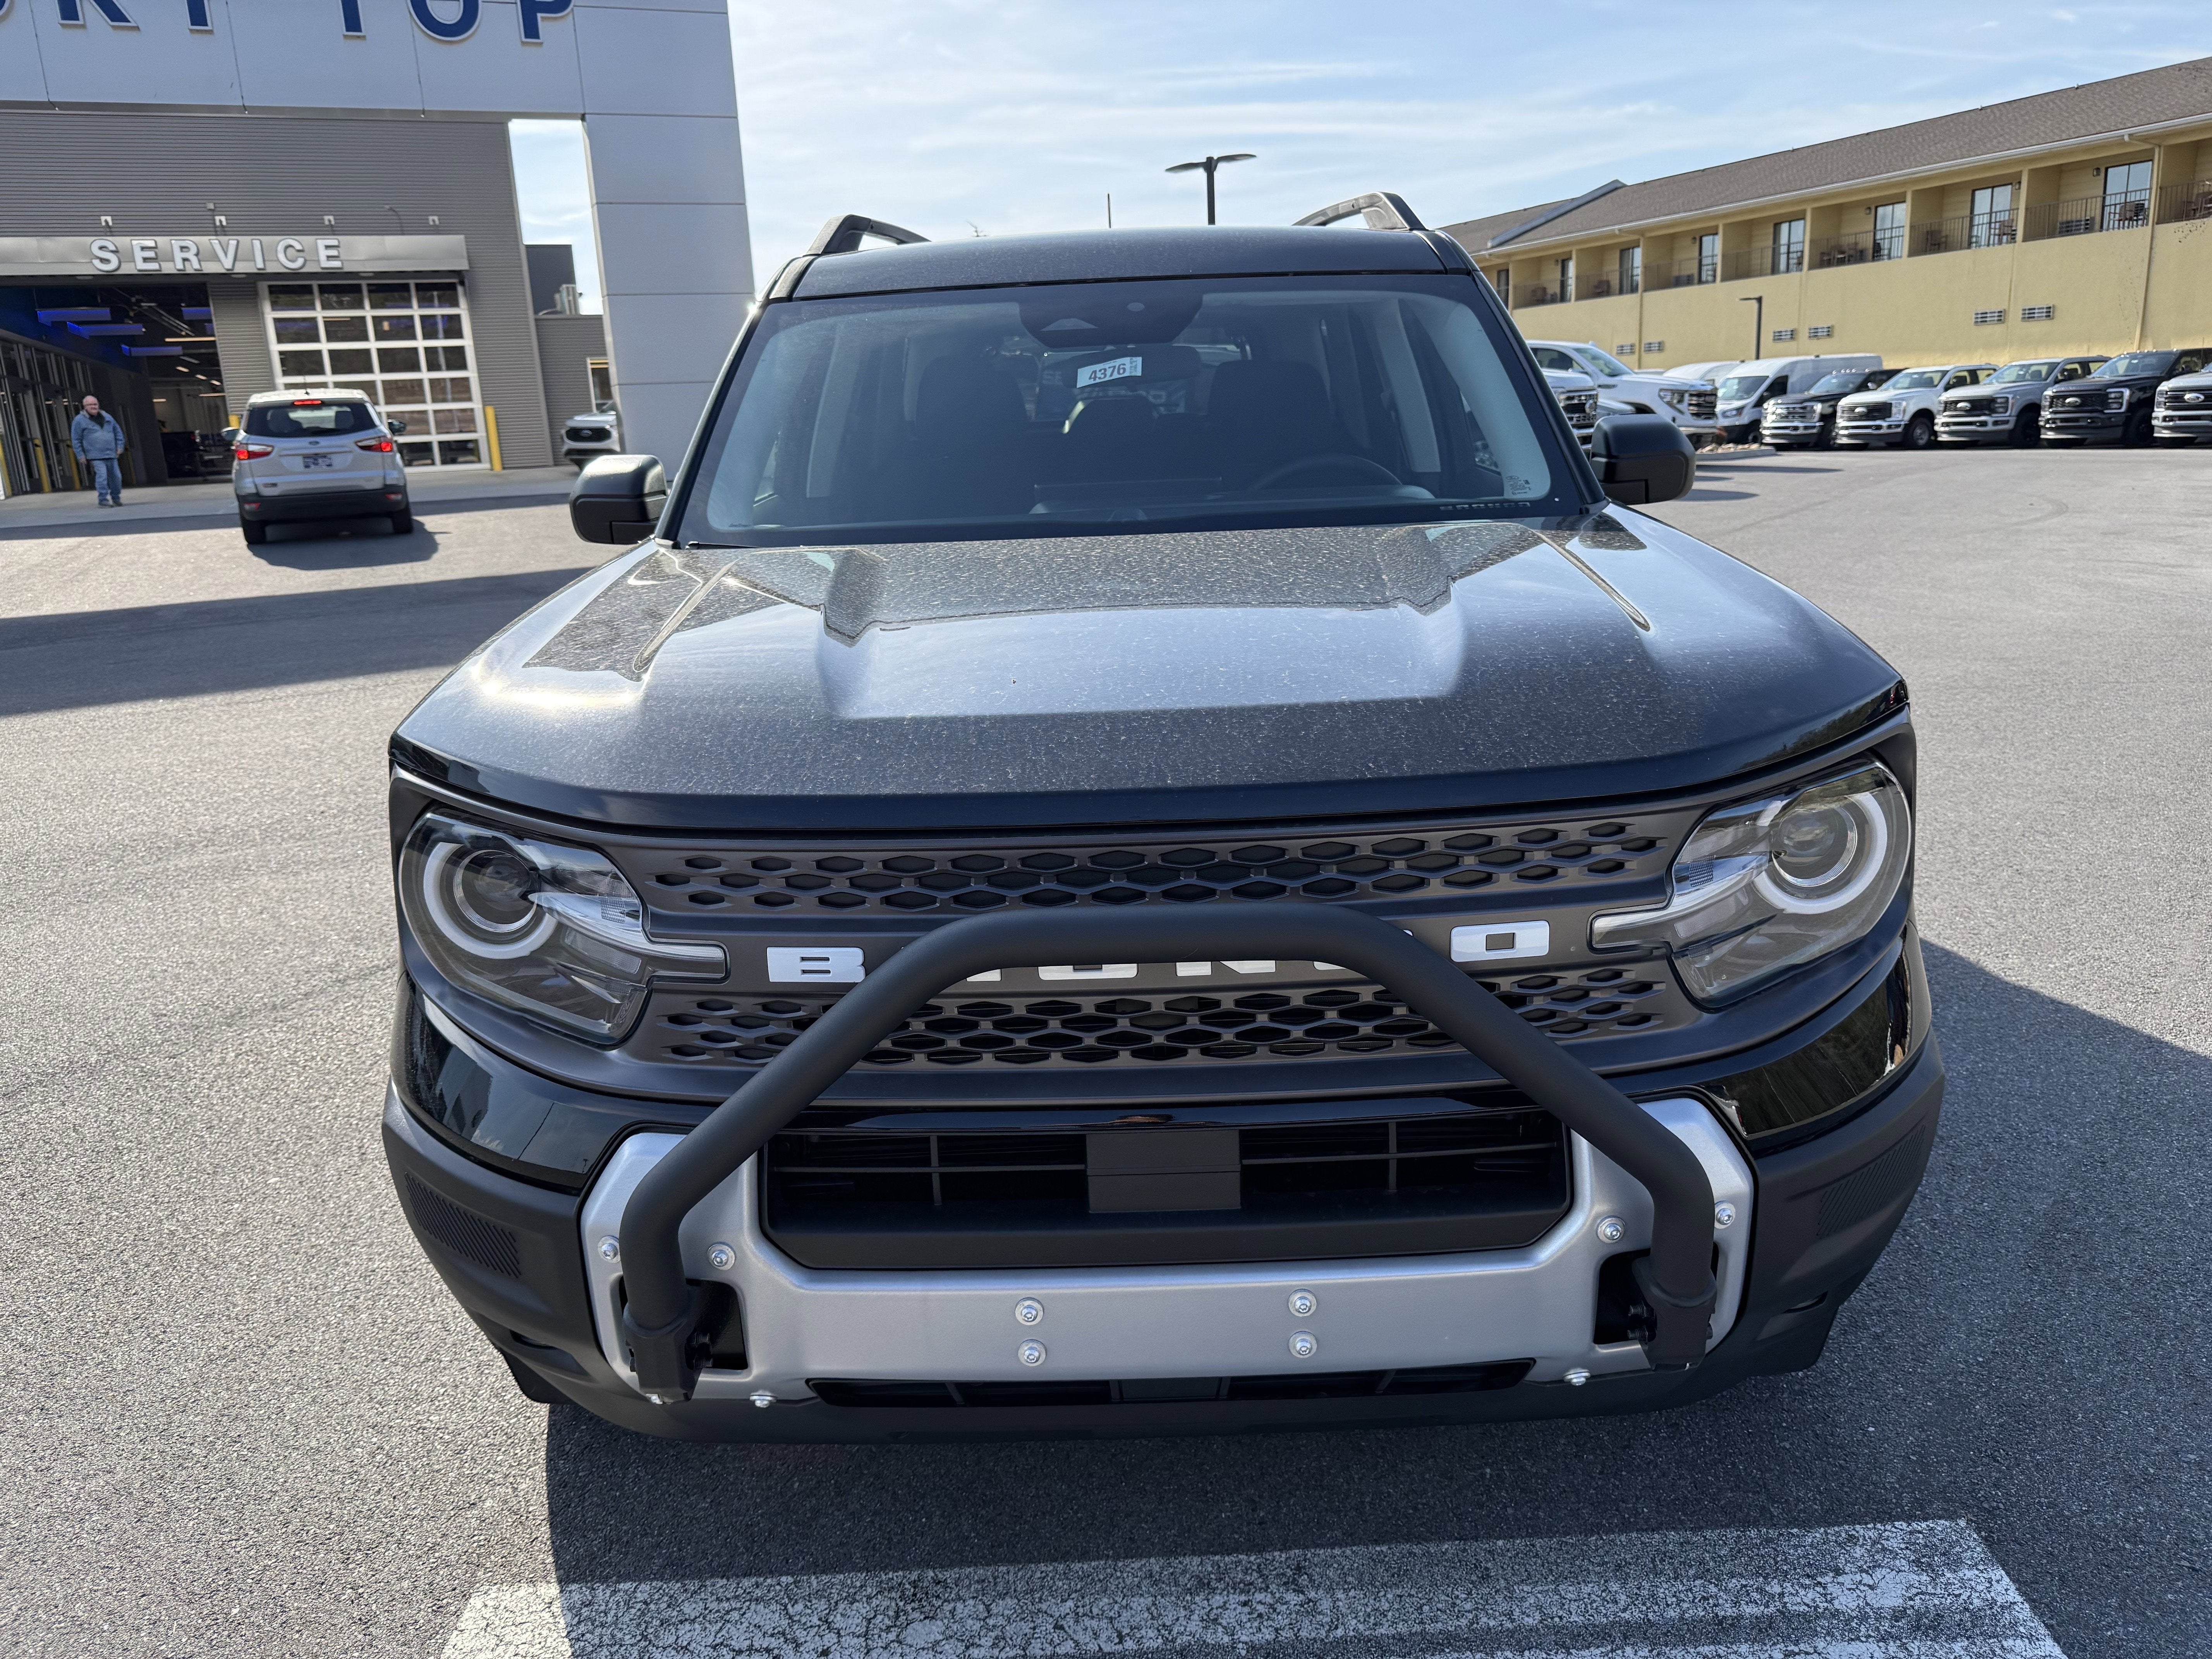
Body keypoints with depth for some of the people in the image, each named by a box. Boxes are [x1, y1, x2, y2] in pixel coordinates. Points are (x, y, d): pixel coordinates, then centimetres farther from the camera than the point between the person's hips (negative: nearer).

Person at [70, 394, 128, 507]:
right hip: (96, 457, -5)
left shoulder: (107, 417, 14)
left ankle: (116, 498, 24)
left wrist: (120, 446, 11)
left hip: (111, 455, 5)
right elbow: (76, 440, 2)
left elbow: (118, 431, 21)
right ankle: (104, 500, -10)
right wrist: (81, 455, -3)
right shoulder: (80, 421, 1)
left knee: (116, 477, 7)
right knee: (102, 477, -16)